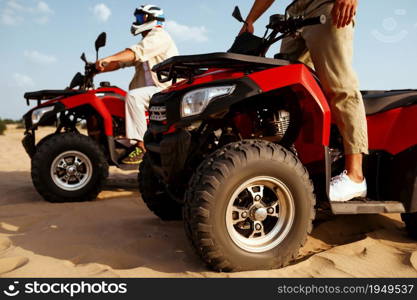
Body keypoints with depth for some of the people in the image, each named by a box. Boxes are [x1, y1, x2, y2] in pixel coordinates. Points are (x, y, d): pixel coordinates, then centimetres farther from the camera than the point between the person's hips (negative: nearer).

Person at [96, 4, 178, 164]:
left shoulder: (159, 35, -3)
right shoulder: (147, 41, 26)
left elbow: (136, 52, -22)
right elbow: (122, 62, 18)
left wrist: (107, 59, -29)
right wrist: (99, 69, 5)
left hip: (166, 88, -10)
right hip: (151, 90, 10)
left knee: (133, 96, -32)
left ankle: (141, 145, -33)